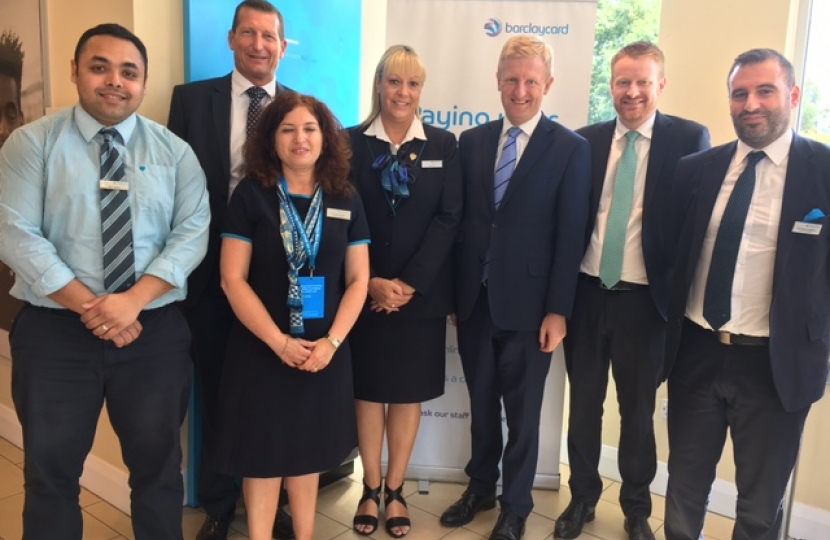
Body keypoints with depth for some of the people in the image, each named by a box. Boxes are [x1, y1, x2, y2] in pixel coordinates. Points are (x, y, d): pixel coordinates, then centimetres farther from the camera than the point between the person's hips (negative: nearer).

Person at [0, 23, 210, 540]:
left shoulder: (175, 151, 4)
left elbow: (193, 231, -4)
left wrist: (134, 301, -17)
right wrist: (89, 307, -16)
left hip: (156, 331, 1)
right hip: (54, 330, 0)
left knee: (158, 464, 13)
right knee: (51, 469, 13)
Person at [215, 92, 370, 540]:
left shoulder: (345, 200, 3)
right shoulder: (250, 195, -4)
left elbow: (357, 280, 2)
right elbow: (232, 279, -9)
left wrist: (331, 342, -11)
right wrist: (280, 342, -15)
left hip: (323, 351, 2)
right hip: (261, 350, -2)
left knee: (307, 452, 15)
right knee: (262, 454, 7)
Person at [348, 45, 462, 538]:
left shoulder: (443, 145, 3)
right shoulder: (351, 142, 1)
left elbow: (448, 219, -4)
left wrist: (408, 282, -13)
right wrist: (371, 282, -13)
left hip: (421, 291, 1)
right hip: (367, 290, 0)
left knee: (409, 392, 9)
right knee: (369, 388, 9)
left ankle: (395, 490, 24)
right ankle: (371, 489, 24)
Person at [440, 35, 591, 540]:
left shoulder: (572, 148, -5)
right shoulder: (471, 141, 6)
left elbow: (571, 237, -7)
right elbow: (461, 219, 7)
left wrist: (558, 310, -10)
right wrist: (453, 289, 4)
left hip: (527, 305, -3)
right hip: (474, 299, 4)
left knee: (522, 411, 11)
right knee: (481, 403, 18)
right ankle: (481, 487, 38)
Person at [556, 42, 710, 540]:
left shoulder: (689, 139, -4)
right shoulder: (586, 140, 4)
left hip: (644, 297, -2)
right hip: (587, 291, 3)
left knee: (638, 409, 12)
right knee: (584, 402, 15)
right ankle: (583, 497, 35)